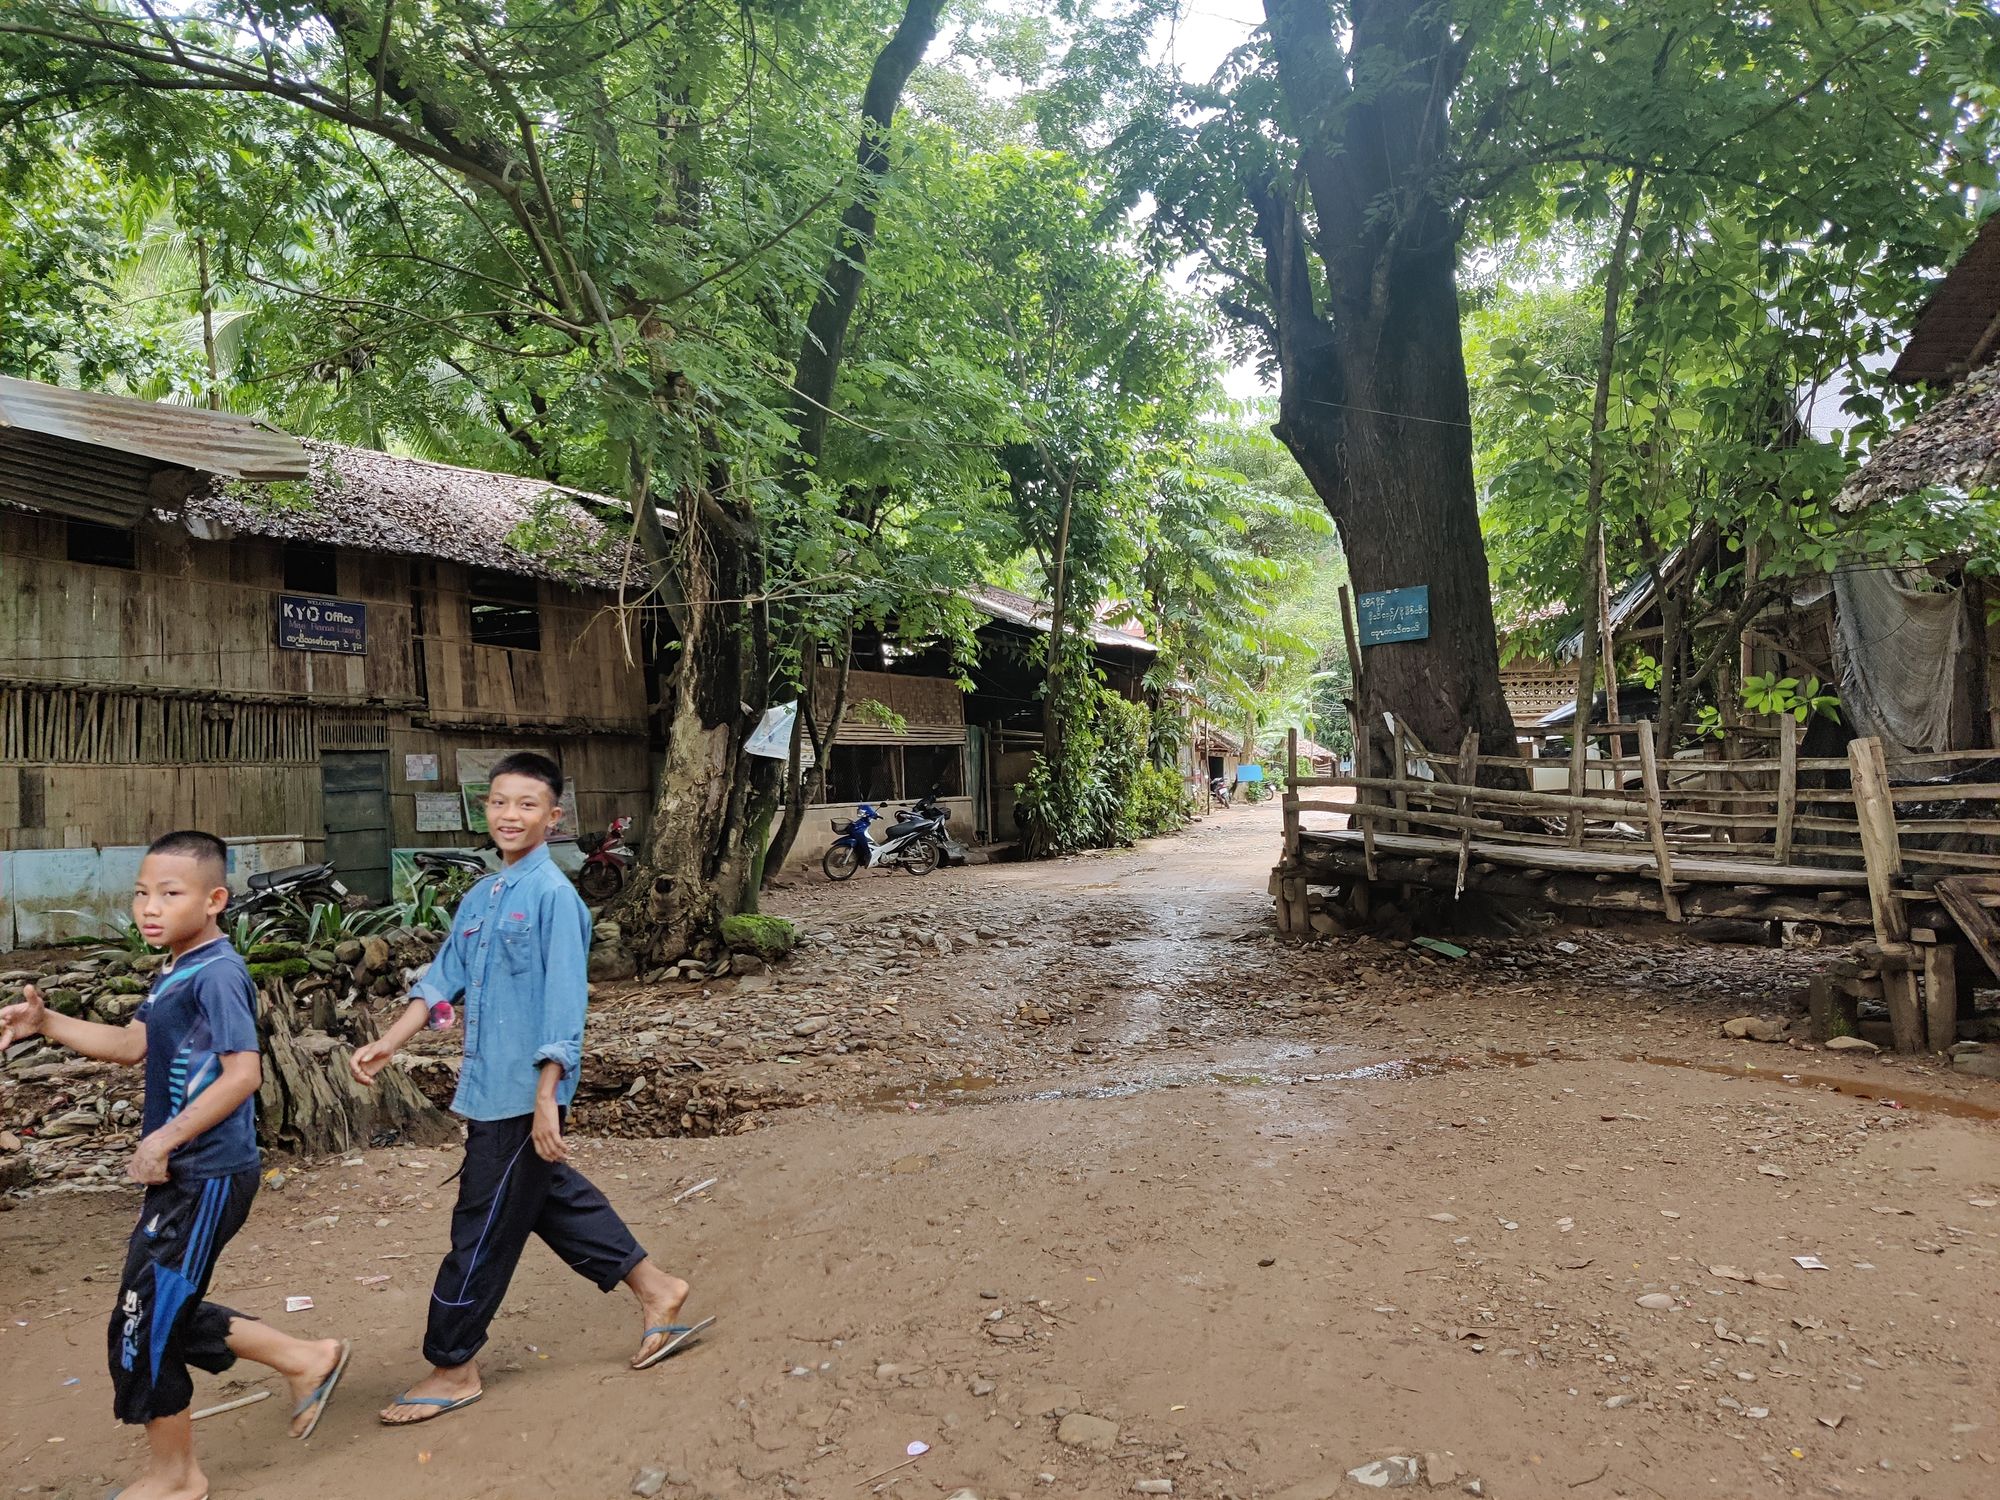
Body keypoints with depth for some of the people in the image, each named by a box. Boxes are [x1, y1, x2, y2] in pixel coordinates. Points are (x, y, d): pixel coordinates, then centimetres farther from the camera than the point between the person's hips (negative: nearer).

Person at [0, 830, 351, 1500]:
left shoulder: (217, 973, -20)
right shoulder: (175, 971, 10)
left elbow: (244, 1072, -26)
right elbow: (133, 1044, 19)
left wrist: (165, 1138, -23)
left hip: (207, 1179, -10)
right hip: (182, 1175, 10)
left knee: (144, 1325, 2)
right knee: (164, 1315, 18)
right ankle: (308, 1360, 29)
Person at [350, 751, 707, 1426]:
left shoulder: (553, 895, -16)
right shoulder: (480, 897, 9)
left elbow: (564, 1001, -19)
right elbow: (443, 978, 13)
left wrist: (546, 1098, -21)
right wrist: (387, 1043, 2)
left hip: (524, 1092, -8)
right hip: (488, 1087, 9)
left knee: (483, 1226, 4)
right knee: (551, 1198, 18)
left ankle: (452, 1368, 23)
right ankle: (654, 1289, 32)